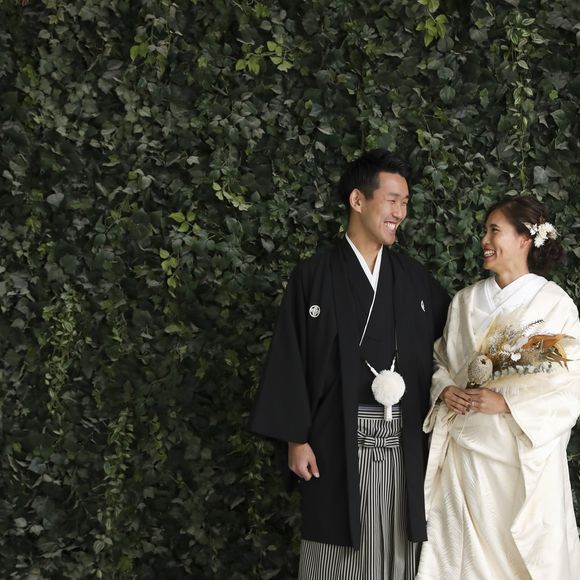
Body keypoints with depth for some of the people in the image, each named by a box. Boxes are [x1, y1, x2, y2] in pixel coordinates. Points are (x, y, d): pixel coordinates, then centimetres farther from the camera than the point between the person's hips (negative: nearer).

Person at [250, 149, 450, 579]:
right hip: (338, 442, -3)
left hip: (404, 444, 3)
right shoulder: (314, 276, -2)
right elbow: (290, 361, -2)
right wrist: (296, 438, -6)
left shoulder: (416, 279, 9)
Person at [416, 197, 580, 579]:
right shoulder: (466, 301, 9)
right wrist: (444, 390, -6)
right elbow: (440, 362, 16)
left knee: (521, 548, 0)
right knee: (463, 548, 5)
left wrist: (505, 402, -17)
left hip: (523, 452, -4)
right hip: (464, 446, 4)